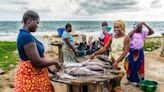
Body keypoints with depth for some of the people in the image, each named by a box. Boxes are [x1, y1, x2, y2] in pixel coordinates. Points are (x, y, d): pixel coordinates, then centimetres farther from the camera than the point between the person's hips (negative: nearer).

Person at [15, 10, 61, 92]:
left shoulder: (25, 35, 7)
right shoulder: (26, 36, -24)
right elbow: (37, 62, -26)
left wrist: (49, 67, 12)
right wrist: (55, 61, -11)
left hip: (34, 74, 9)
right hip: (31, 76, -9)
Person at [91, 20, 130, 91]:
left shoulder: (126, 38, -4)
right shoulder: (112, 38, 11)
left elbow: (125, 51, -10)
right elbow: (105, 48, 12)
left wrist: (117, 61, -21)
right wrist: (95, 53, 1)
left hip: (120, 61, -5)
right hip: (111, 60, 5)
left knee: (116, 81, -11)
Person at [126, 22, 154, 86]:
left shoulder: (143, 33, 0)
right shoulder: (132, 33, -8)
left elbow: (152, 32, -8)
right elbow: (129, 35, -31)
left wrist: (146, 25, -17)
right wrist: (136, 27, -30)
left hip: (140, 52, 2)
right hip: (132, 52, -2)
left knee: (139, 66, 7)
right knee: (131, 66, 10)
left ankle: (136, 80, 21)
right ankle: (130, 79, 27)